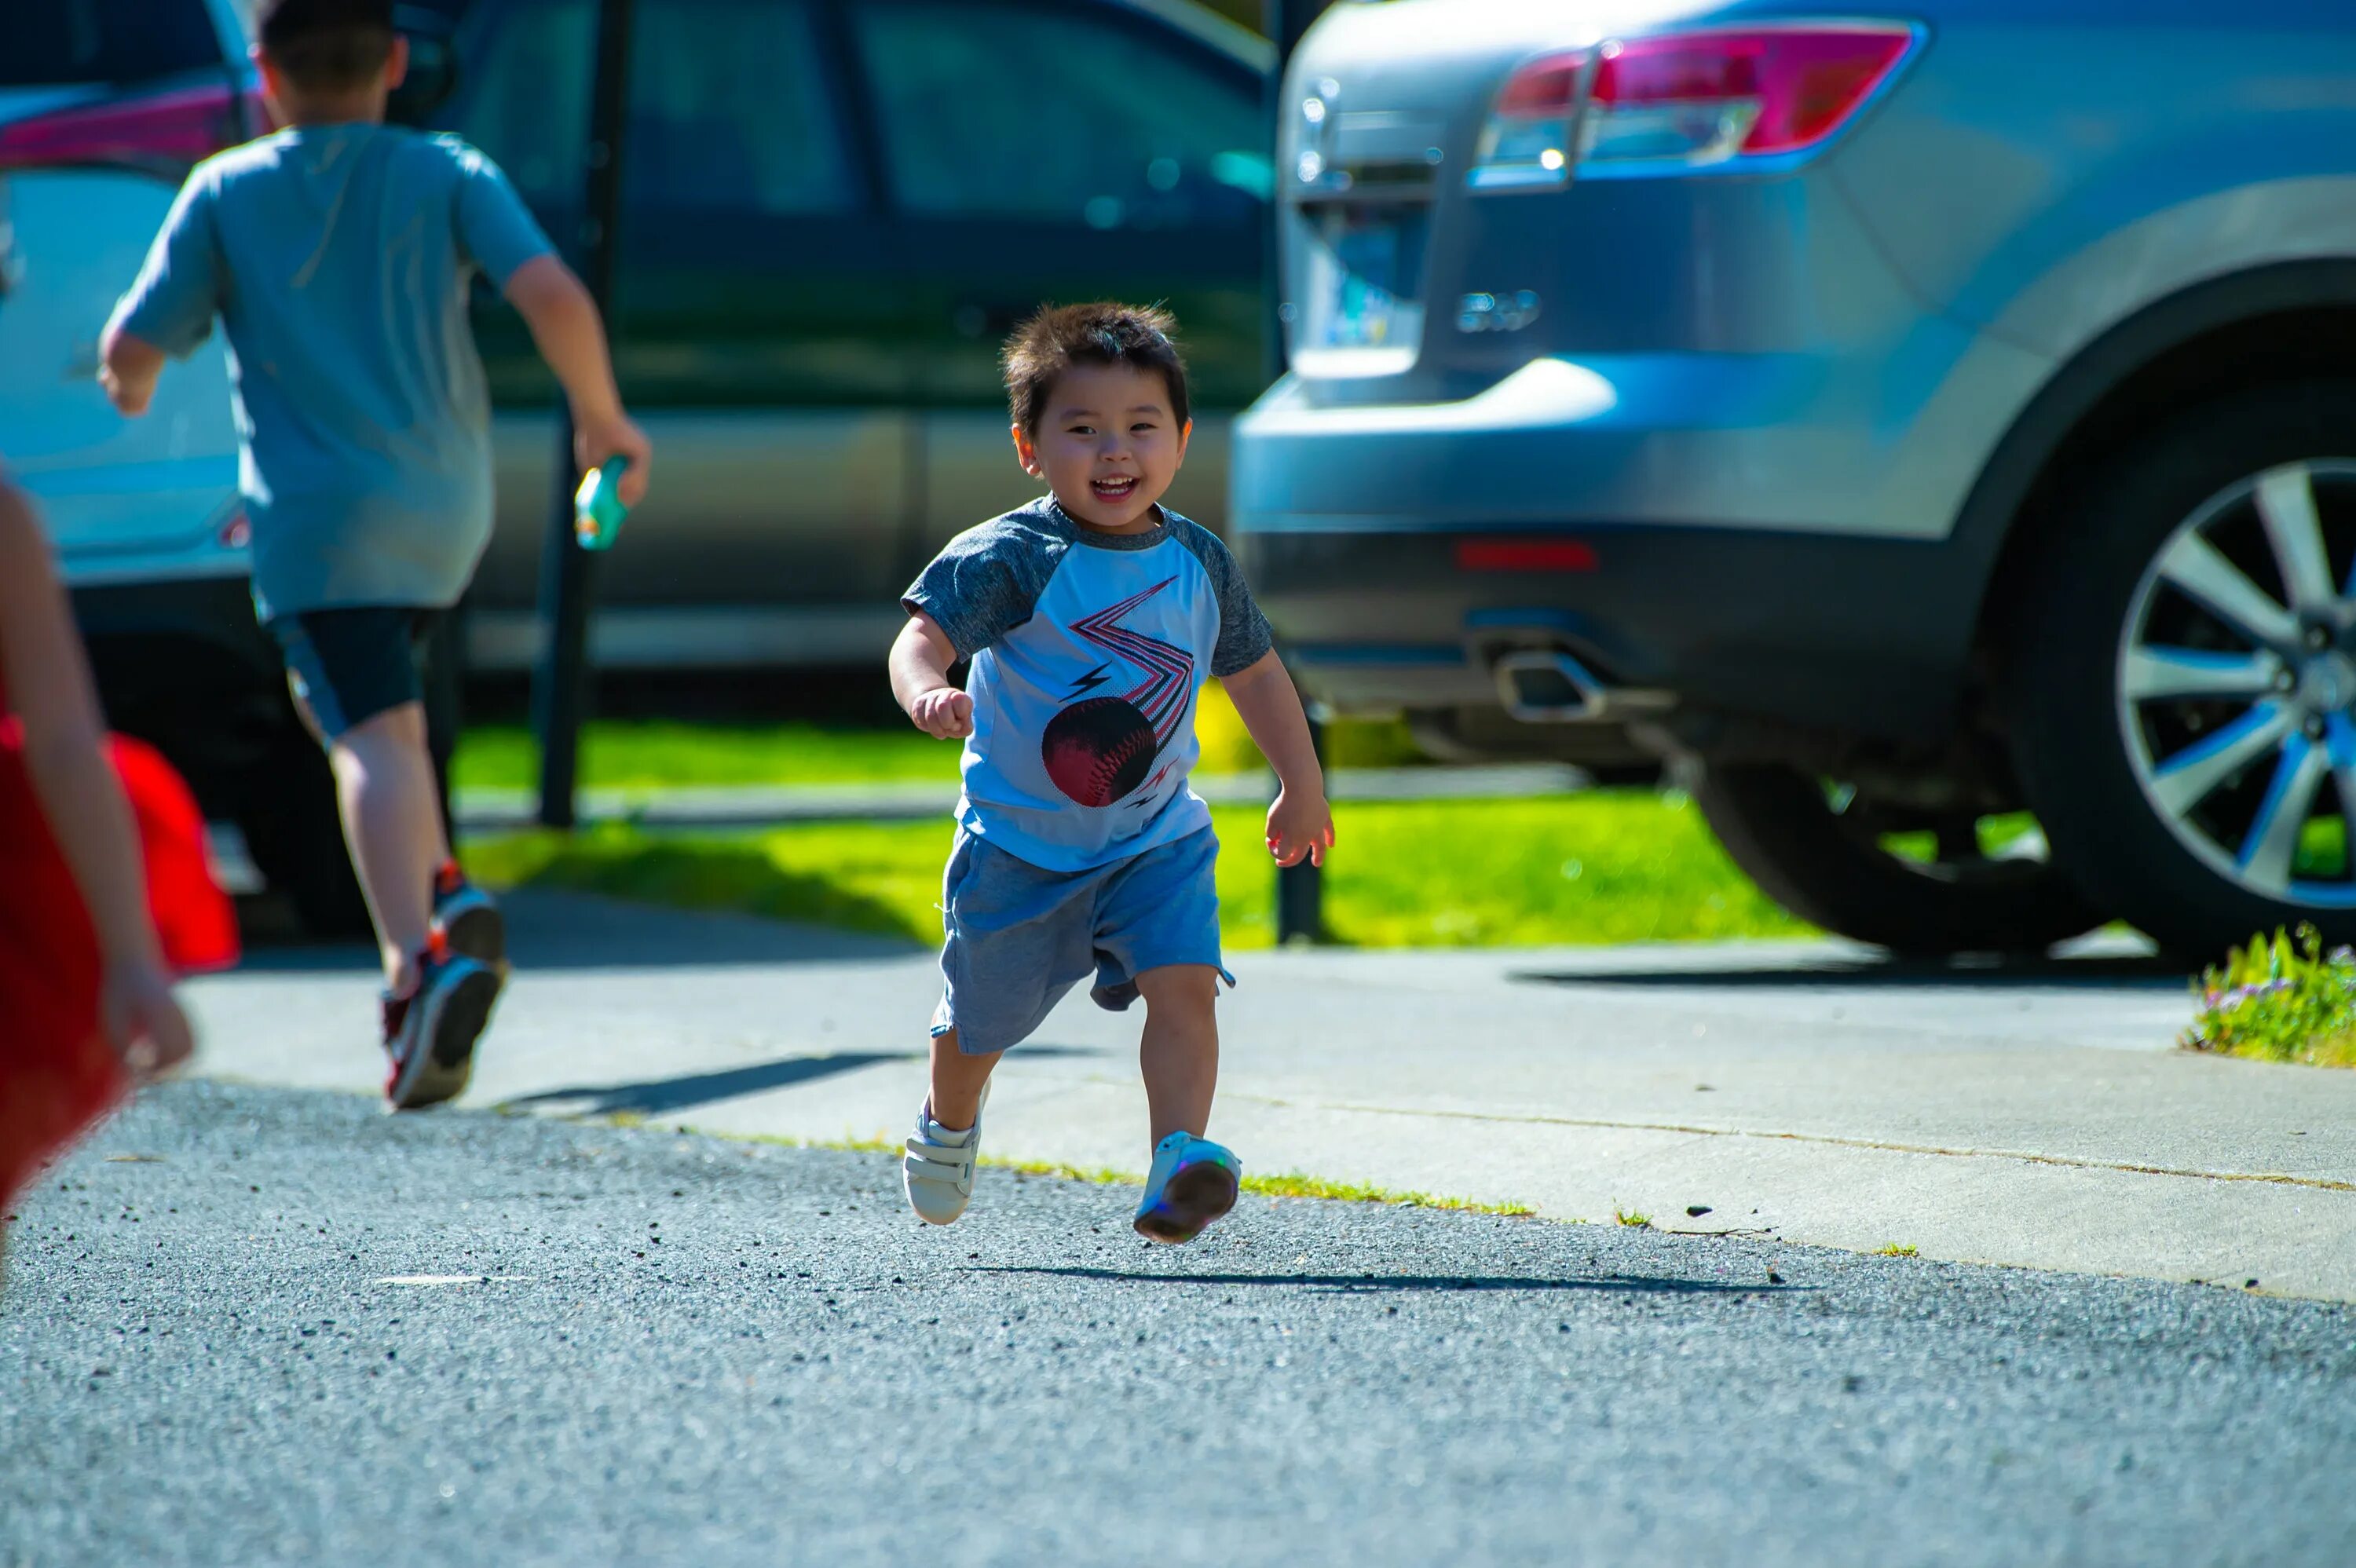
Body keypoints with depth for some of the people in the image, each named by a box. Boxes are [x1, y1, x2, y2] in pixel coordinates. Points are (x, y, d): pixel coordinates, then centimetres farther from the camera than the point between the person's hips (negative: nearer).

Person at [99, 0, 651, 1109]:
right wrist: (602, 418, 5)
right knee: (352, 697, 29)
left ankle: (424, 961, -37)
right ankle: (440, 897, 15)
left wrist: (128, 383, 28)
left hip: (316, 512, -4)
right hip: (445, 511, 4)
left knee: (371, 738, -15)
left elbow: (133, 349, 3)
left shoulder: (225, 194, 1)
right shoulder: (448, 174, 4)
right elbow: (553, 296, -10)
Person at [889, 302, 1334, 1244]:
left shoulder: (1199, 563, -1)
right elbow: (925, 634, -31)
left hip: (1156, 839, 3)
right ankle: (948, 1128, 46)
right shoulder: (1010, 560, -18)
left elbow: (1254, 670, 16)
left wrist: (1302, 788, 24)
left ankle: (1178, 1166, -29)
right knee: (983, 1018, 15)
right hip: (1020, 842, -3)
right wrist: (926, 695, -55)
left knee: (1183, 985, -21)